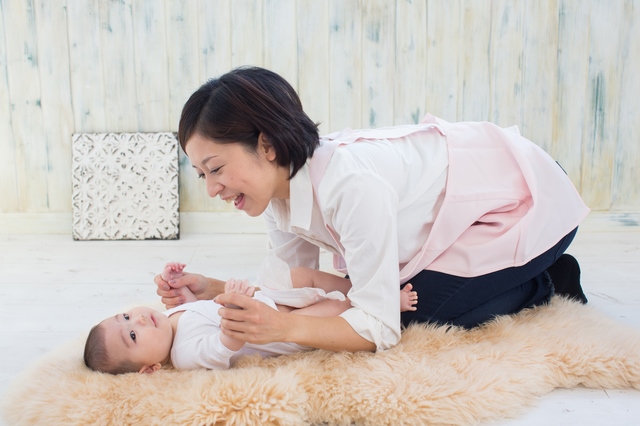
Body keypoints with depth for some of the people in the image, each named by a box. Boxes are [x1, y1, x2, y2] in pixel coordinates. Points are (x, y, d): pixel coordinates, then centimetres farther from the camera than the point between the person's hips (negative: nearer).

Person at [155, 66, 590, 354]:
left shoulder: (352, 184, -38)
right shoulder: (279, 184, -12)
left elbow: (381, 329, -31)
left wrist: (284, 327, -44)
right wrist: (209, 289, -18)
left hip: (529, 201, -8)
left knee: (411, 314, -16)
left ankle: (545, 283, 6)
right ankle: (530, 271, 19)